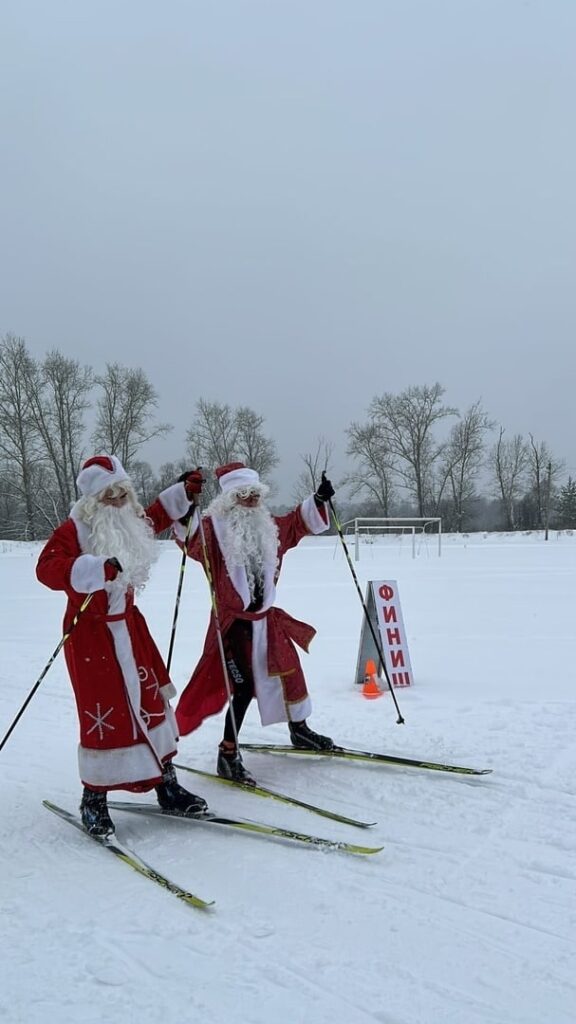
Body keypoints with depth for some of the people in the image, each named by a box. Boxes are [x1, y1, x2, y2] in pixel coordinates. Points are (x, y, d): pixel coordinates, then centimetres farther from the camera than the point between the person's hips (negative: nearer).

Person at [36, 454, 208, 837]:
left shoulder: (132, 523, 8)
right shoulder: (74, 530, -16)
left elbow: (156, 516, 31)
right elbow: (47, 569, -29)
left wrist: (183, 493, 22)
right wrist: (97, 568, -41)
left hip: (129, 625, 8)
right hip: (91, 632, -8)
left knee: (152, 702, 10)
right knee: (103, 715, -6)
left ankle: (166, 784, 22)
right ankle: (94, 799, 12)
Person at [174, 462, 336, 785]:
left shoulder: (269, 526, 8)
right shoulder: (214, 527, -13)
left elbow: (300, 523, 19)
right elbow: (192, 540, -31)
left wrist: (319, 500, 8)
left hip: (265, 617, 8)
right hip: (232, 620, -7)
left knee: (289, 669, 18)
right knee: (244, 686, -13)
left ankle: (299, 728, 41)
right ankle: (228, 754, -2)